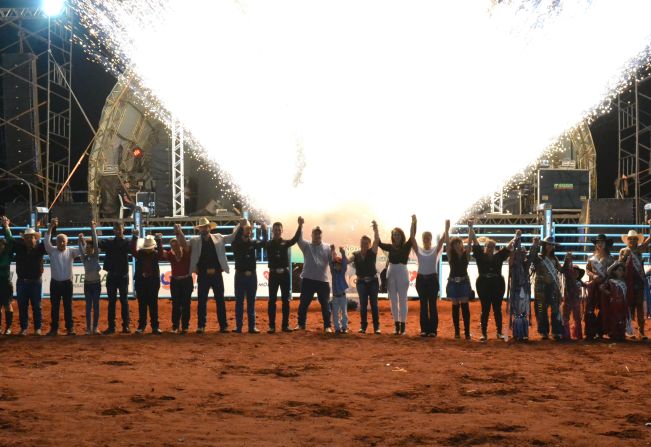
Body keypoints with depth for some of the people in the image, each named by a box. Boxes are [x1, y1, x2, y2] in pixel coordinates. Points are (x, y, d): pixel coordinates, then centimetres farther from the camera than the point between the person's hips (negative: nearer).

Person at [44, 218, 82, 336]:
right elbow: (47, 242, -15)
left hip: (67, 282, 0)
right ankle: (54, 328, 9)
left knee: (68, 307, 2)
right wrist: (51, 227, -28)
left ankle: (70, 328, 6)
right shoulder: (52, 251, 0)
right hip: (55, 283, 0)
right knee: (54, 307, 4)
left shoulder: (71, 251, 2)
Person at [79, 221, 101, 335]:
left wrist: (93, 229, -18)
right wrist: (81, 240, -25)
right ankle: (88, 328, 3)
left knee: (96, 306, 2)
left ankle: (95, 327, 6)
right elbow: (81, 249, -10)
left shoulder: (96, 256, -3)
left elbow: (95, 243, -12)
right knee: (88, 306, 3)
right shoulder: (84, 257, 3)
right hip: (87, 283, 2)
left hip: (96, 283, -2)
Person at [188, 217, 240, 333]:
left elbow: (232, 237, 9)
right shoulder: (195, 241, 5)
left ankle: (223, 326, 8)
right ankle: (201, 326, 8)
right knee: (201, 301, 2)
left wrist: (239, 225, -1)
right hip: (202, 275, 0)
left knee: (220, 300, 4)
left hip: (217, 274, 1)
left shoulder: (218, 238, 7)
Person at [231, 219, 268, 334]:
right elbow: (236, 239, -24)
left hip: (252, 275, 2)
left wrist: (264, 231, -22)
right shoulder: (237, 244, -3)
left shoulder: (253, 243, 6)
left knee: (251, 302, 6)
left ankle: (252, 326, 7)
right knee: (239, 302, 1)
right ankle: (238, 326, 3)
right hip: (240, 275, -2)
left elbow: (263, 243, -8)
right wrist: (241, 227, -37)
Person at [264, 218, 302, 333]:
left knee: (286, 300, 4)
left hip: (285, 273, 1)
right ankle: (271, 326, 1)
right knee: (272, 300, -2)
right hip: (273, 274, -1)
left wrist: (300, 226, -26)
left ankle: (285, 325, 10)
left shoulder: (285, 243, 5)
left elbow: (295, 239, -12)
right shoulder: (268, 244, 5)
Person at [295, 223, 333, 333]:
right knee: (303, 303, 6)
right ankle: (301, 324, 17)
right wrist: (300, 226, -23)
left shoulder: (327, 248, 6)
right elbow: (299, 239, -10)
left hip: (323, 280, -1)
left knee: (325, 304, 2)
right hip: (308, 279, 1)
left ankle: (327, 326, 7)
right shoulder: (306, 246, 7)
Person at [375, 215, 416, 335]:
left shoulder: (406, 246, -1)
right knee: (393, 301, 6)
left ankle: (403, 325, 3)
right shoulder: (391, 247, 9)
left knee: (402, 300, 0)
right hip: (391, 272, 4)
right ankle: (396, 325, 12)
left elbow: (412, 237, -13)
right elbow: (379, 243, 7)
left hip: (402, 272, -4)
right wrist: (376, 230, -2)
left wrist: (413, 223, -25)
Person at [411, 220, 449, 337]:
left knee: (432, 304, 0)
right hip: (421, 278, 2)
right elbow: (412, 238, -6)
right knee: (423, 305, 5)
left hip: (433, 278, -1)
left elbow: (443, 239, -11)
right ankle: (424, 329, 9)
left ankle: (433, 329, 3)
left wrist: (447, 228, -26)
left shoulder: (436, 250, 3)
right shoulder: (418, 250, 5)